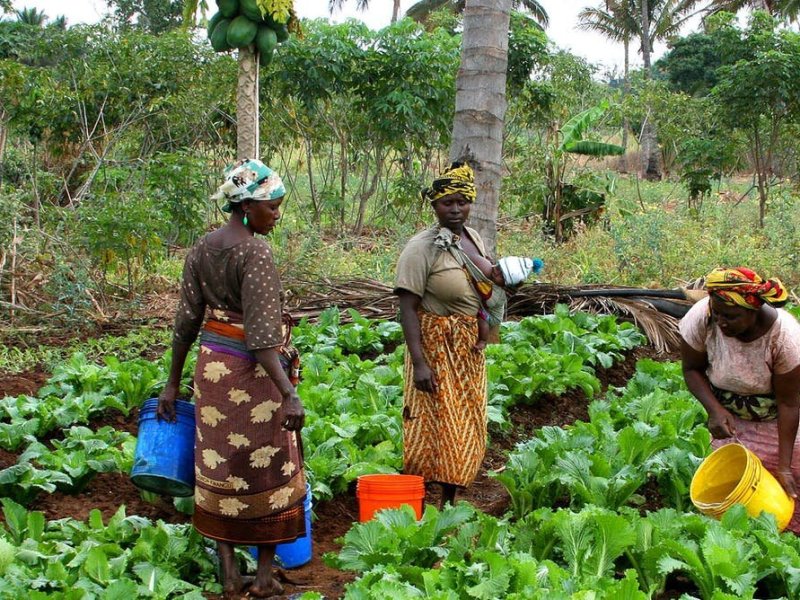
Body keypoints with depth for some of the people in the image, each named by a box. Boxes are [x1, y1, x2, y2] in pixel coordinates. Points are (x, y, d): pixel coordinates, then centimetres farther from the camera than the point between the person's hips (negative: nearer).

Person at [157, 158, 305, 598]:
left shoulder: (201, 249, 4)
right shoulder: (255, 253, -18)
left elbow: (186, 321, 8)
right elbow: (261, 334, -25)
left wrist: (172, 383, 14)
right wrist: (288, 393, -27)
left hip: (211, 365, 7)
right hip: (252, 371, -7)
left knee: (219, 469, 12)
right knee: (268, 470, 8)